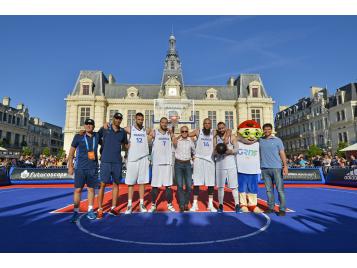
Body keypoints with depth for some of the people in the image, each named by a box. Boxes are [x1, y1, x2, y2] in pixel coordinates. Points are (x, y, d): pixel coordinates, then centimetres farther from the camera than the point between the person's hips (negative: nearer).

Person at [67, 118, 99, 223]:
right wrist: (70, 166, 0)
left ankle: (90, 210, 19)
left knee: (91, 189, 9)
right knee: (78, 190, -1)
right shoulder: (78, 137, 1)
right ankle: (76, 211, 10)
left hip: (93, 168, 2)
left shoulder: (97, 136, 7)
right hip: (80, 168, -2)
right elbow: (71, 152, 4)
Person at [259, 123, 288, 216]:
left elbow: (282, 153, 1)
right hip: (264, 168, 2)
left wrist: (285, 166, -7)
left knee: (280, 189, -1)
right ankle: (270, 207, 16)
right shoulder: (260, 140, 9)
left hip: (276, 167, -2)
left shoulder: (277, 140, 4)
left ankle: (282, 209, 5)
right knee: (269, 189, 8)